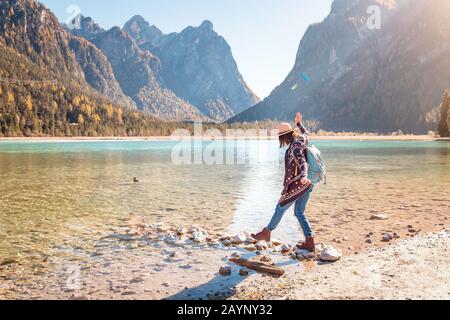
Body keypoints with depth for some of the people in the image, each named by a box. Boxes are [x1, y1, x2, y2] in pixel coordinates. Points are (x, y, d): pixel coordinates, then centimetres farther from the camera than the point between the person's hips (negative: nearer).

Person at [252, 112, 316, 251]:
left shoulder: (293, 148, -18)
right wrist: (299, 123, 44)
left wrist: (304, 176, -50)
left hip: (296, 186, -9)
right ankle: (309, 242, 12)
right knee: (299, 213, 15)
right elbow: (306, 134, 31)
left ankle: (266, 233, 24)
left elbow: (302, 162, -33)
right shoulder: (301, 140, 7)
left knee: (280, 209, 7)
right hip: (306, 185, 9)